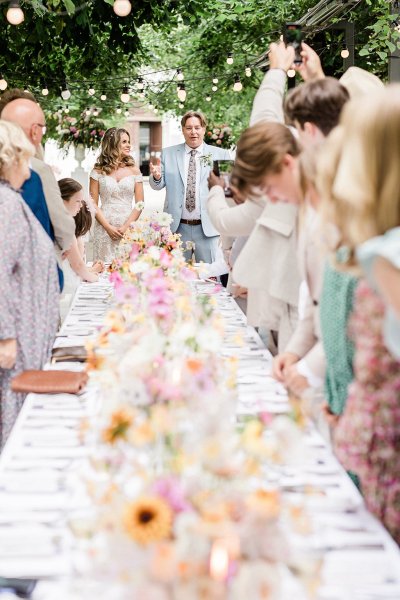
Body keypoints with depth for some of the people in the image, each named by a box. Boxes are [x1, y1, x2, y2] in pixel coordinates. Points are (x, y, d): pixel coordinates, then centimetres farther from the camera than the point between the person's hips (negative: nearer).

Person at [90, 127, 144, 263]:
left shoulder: (134, 170, 7)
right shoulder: (99, 171, 4)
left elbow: (139, 203, 4)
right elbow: (93, 204, 2)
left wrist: (126, 227, -7)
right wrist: (108, 227, -8)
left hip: (128, 229, 1)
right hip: (104, 229, -1)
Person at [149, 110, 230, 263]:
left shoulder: (219, 154, 2)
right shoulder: (168, 154, 8)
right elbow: (158, 185, 8)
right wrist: (156, 176, -14)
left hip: (207, 227, -1)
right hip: (177, 227, 1)